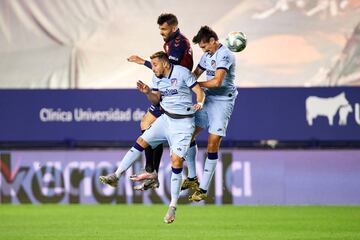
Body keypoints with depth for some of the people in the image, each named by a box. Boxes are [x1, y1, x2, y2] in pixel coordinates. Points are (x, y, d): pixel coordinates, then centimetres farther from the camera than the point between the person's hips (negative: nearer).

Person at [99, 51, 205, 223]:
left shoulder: (182, 73, -12)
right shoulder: (157, 78, 7)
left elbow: (199, 91, -11)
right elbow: (156, 100, 9)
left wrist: (199, 103, -32)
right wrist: (147, 92, -11)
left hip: (183, 123, -6)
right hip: (165, 118, 6)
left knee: (176, 160, -12)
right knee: (141, 142, -7)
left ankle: (173, 207, -6)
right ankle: (116, 176, -4)